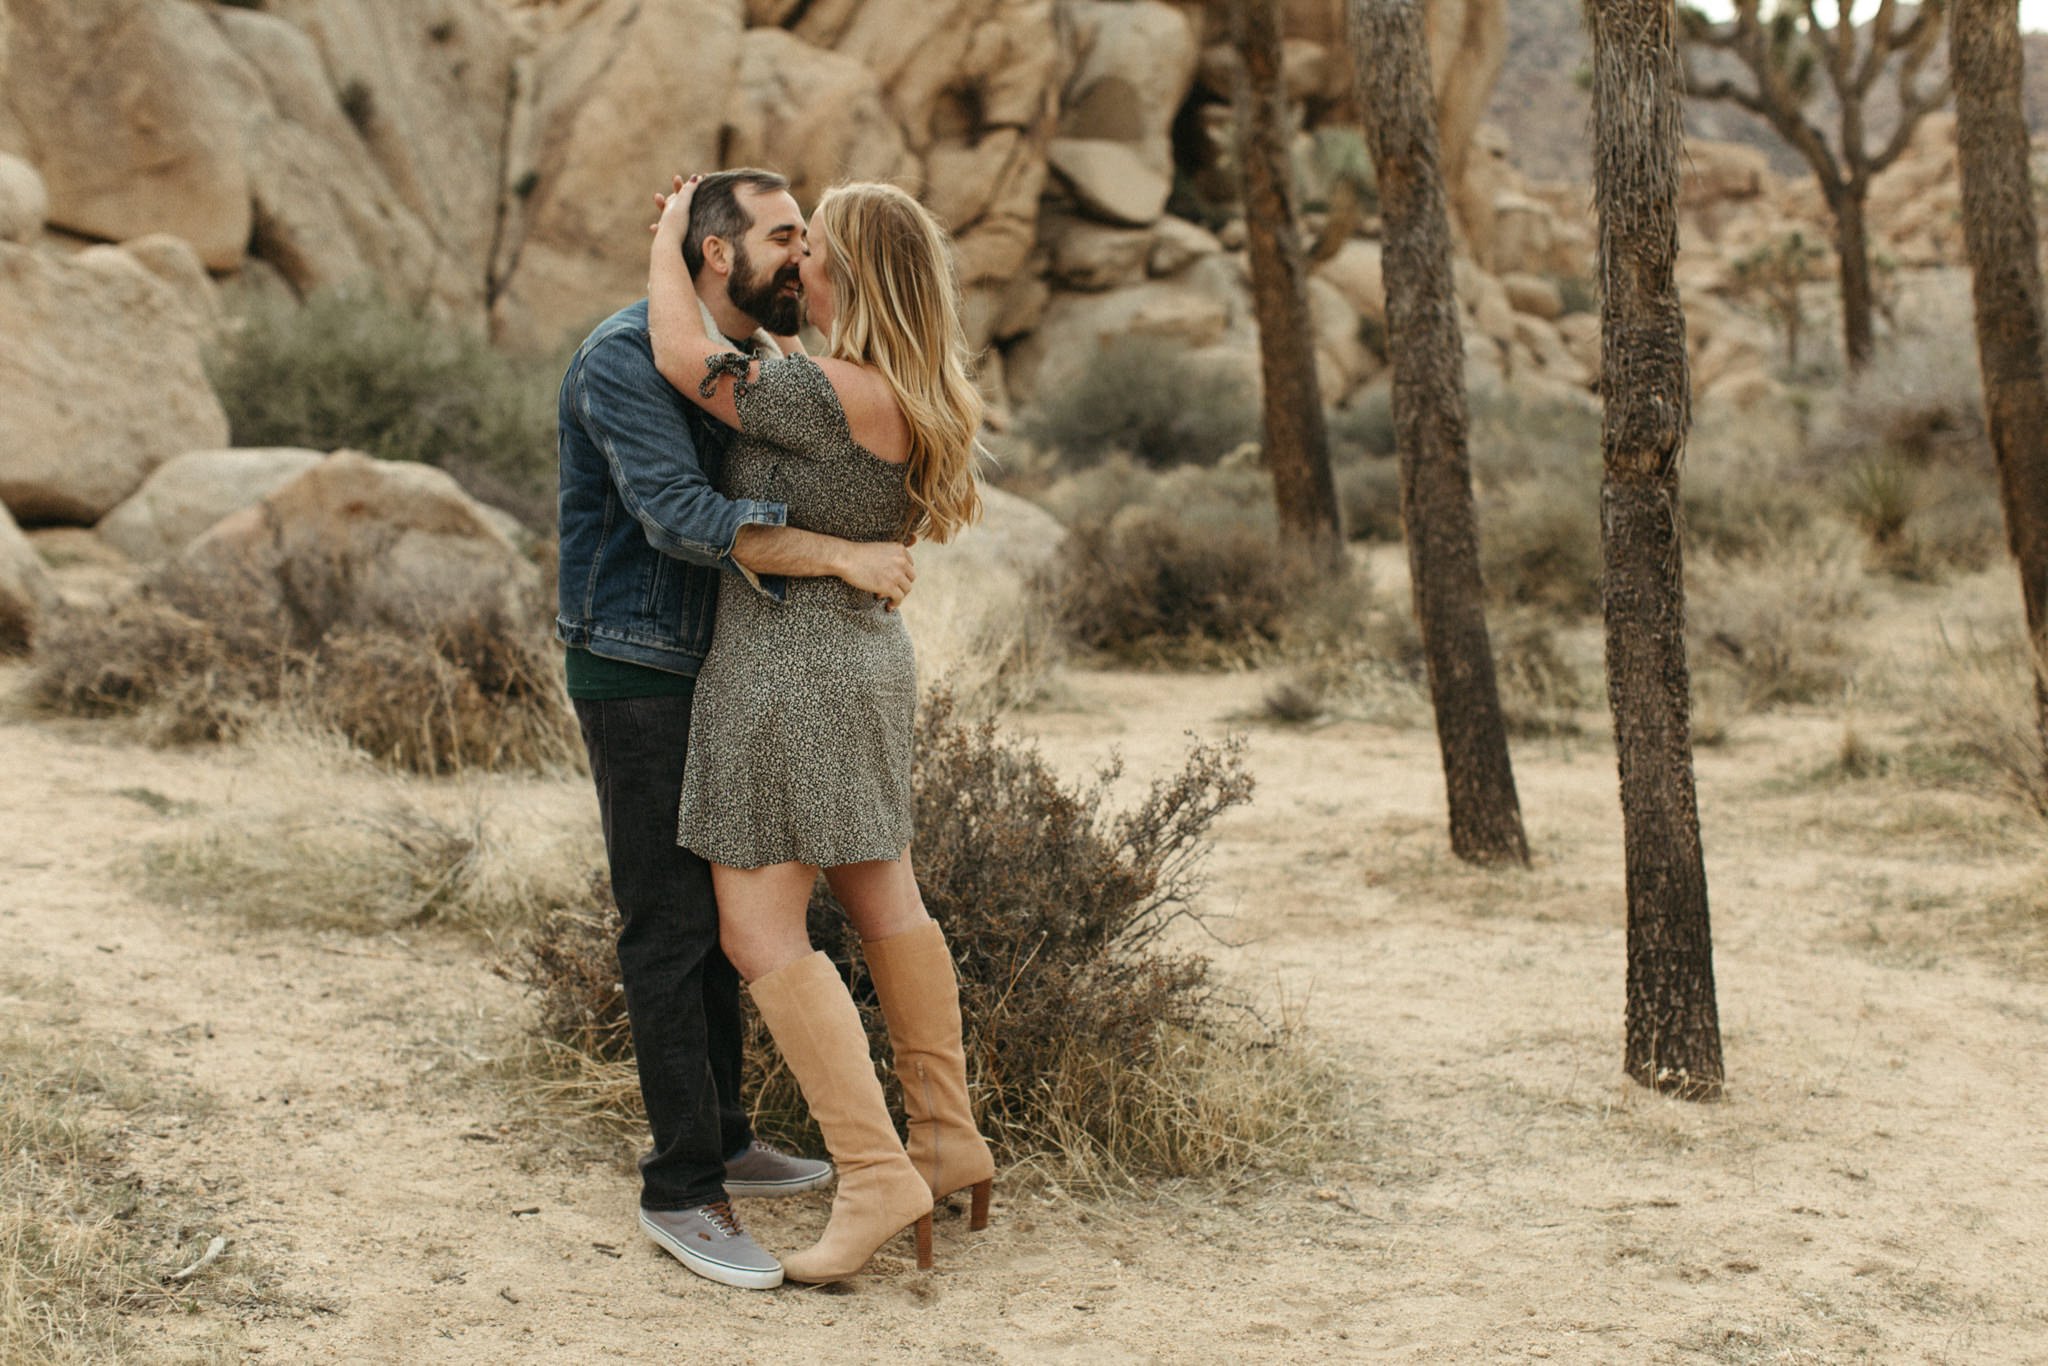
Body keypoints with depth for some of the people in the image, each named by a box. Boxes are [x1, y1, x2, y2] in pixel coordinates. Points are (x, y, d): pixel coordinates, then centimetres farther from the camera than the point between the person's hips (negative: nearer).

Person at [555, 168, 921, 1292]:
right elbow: (681, 520, -31)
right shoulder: (626, 358, -20)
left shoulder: (754, 361, 9)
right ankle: (682, 1190, 1)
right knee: (670, 925, -6)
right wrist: (843, 557, -30)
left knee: (717, 913, 15)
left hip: (710, 672, 9)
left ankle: (721, 1143, 28)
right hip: (636, 679, -9)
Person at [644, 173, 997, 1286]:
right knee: (881, 899, 18)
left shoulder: (835, 394, -23)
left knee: (759, 931, -6)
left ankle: (877, 1179, -7)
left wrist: (669, 235, -3)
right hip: (865, 659, 10)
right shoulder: (916, 397, 5)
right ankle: (950, 1139, 27)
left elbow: (684, 361, -18)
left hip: (787, 675, -10)